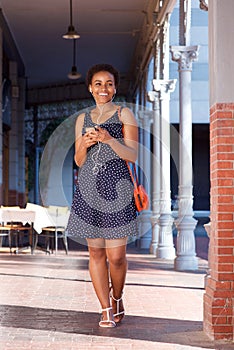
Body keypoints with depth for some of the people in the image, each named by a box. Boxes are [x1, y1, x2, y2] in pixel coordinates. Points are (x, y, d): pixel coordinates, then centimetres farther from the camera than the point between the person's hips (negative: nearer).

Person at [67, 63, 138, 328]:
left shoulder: (124, 114, 5)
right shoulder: (83, 119, 16)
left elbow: (132, 155, -3)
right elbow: (79, 161, 16)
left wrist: (109, 139, -18)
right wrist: (84, 144, -5)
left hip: (116, 189, -3)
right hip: (88, 189, 3)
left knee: (116, 255, -4)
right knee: (95, 252, 3)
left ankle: (117, 299, 23)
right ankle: (106, 310, 12)